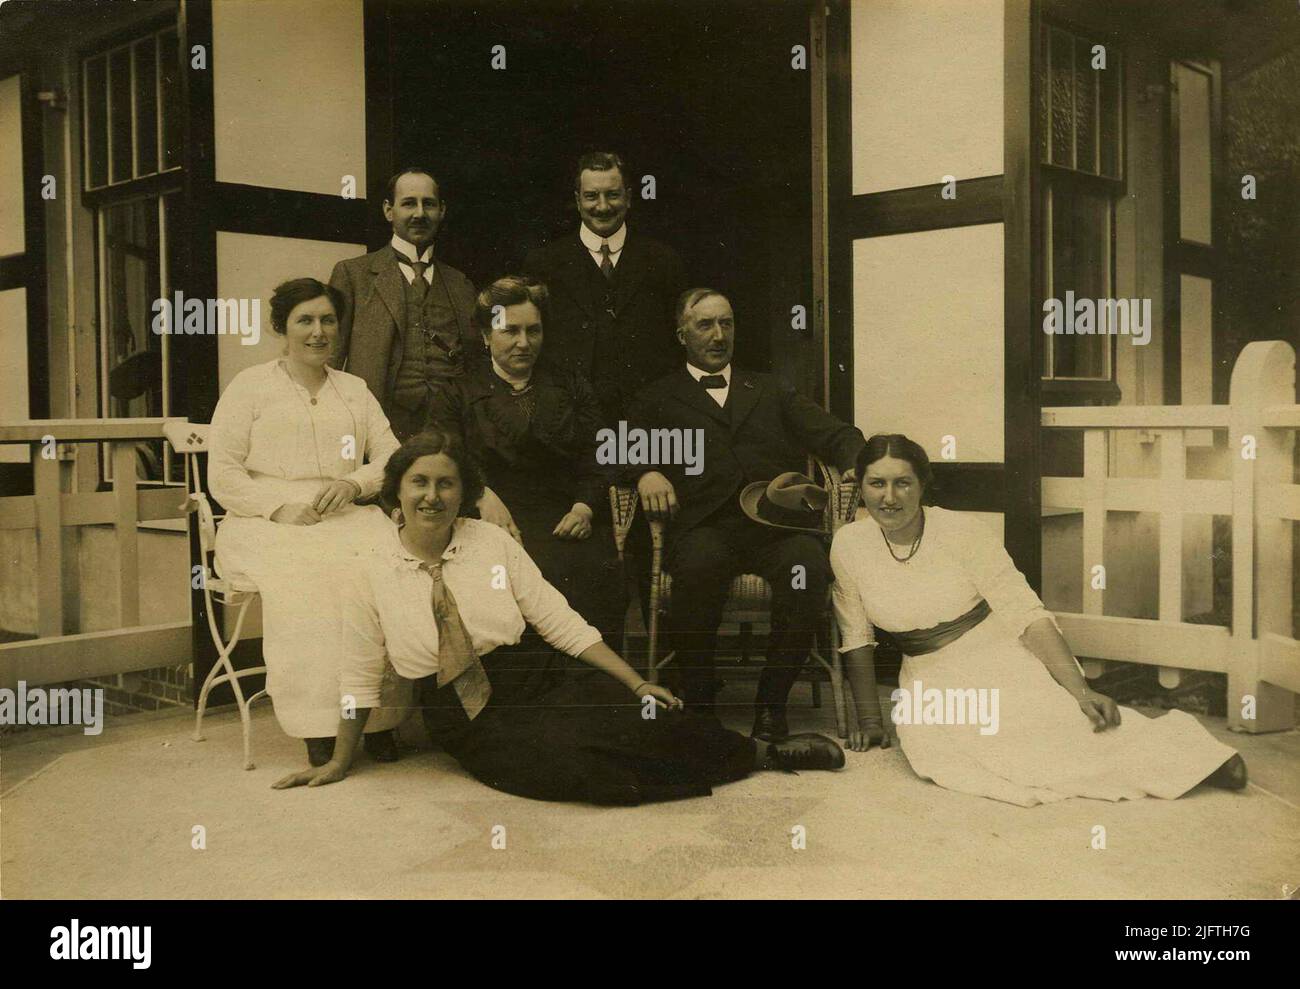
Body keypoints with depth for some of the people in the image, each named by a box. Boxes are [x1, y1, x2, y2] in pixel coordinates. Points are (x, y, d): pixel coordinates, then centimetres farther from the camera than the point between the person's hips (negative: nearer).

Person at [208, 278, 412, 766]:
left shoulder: (354, 389, 23)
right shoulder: (249, 386, 10)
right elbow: (222, 475, 2)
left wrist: (355, 483, -7)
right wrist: (280, 506, -14)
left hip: (346, 519, 3)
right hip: (268, 525, -3)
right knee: (306, 582, -36)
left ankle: (380, 720, -25)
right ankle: (319, 731, -31)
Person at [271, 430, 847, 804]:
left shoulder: (494, 544, 0)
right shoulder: (373, 576, -1)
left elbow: (562, 623, -1)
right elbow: (360, 680, 9)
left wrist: (636, 684, -8)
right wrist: (340, 762, 13)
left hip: (538, 689, 2)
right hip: (473, 726, -1)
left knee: (629, 715, -30)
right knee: (559, 763, -34)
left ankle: (762, 752, -10)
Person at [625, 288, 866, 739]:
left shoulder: (770, 391, 28)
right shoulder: (659, 398, 24)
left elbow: (836, 434, 19)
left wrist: (856, 464, -3)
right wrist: (646, 473, -14)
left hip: (777, 521, 2)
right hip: (705, 527, -1)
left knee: (809, 566, -32)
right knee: (699, 565, -36)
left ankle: (772, 699, -13)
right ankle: (698, 699, -13)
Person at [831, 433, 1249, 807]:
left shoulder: (961, 531, -13)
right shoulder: (849, 544, -5)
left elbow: (1027, 614, -17)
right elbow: (856, 636, 4)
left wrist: (1081, 691, -28)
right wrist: (869, 719, 1)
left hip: (1001, 658, -3)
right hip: (930, 679, 3)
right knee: (925, 743, -31)